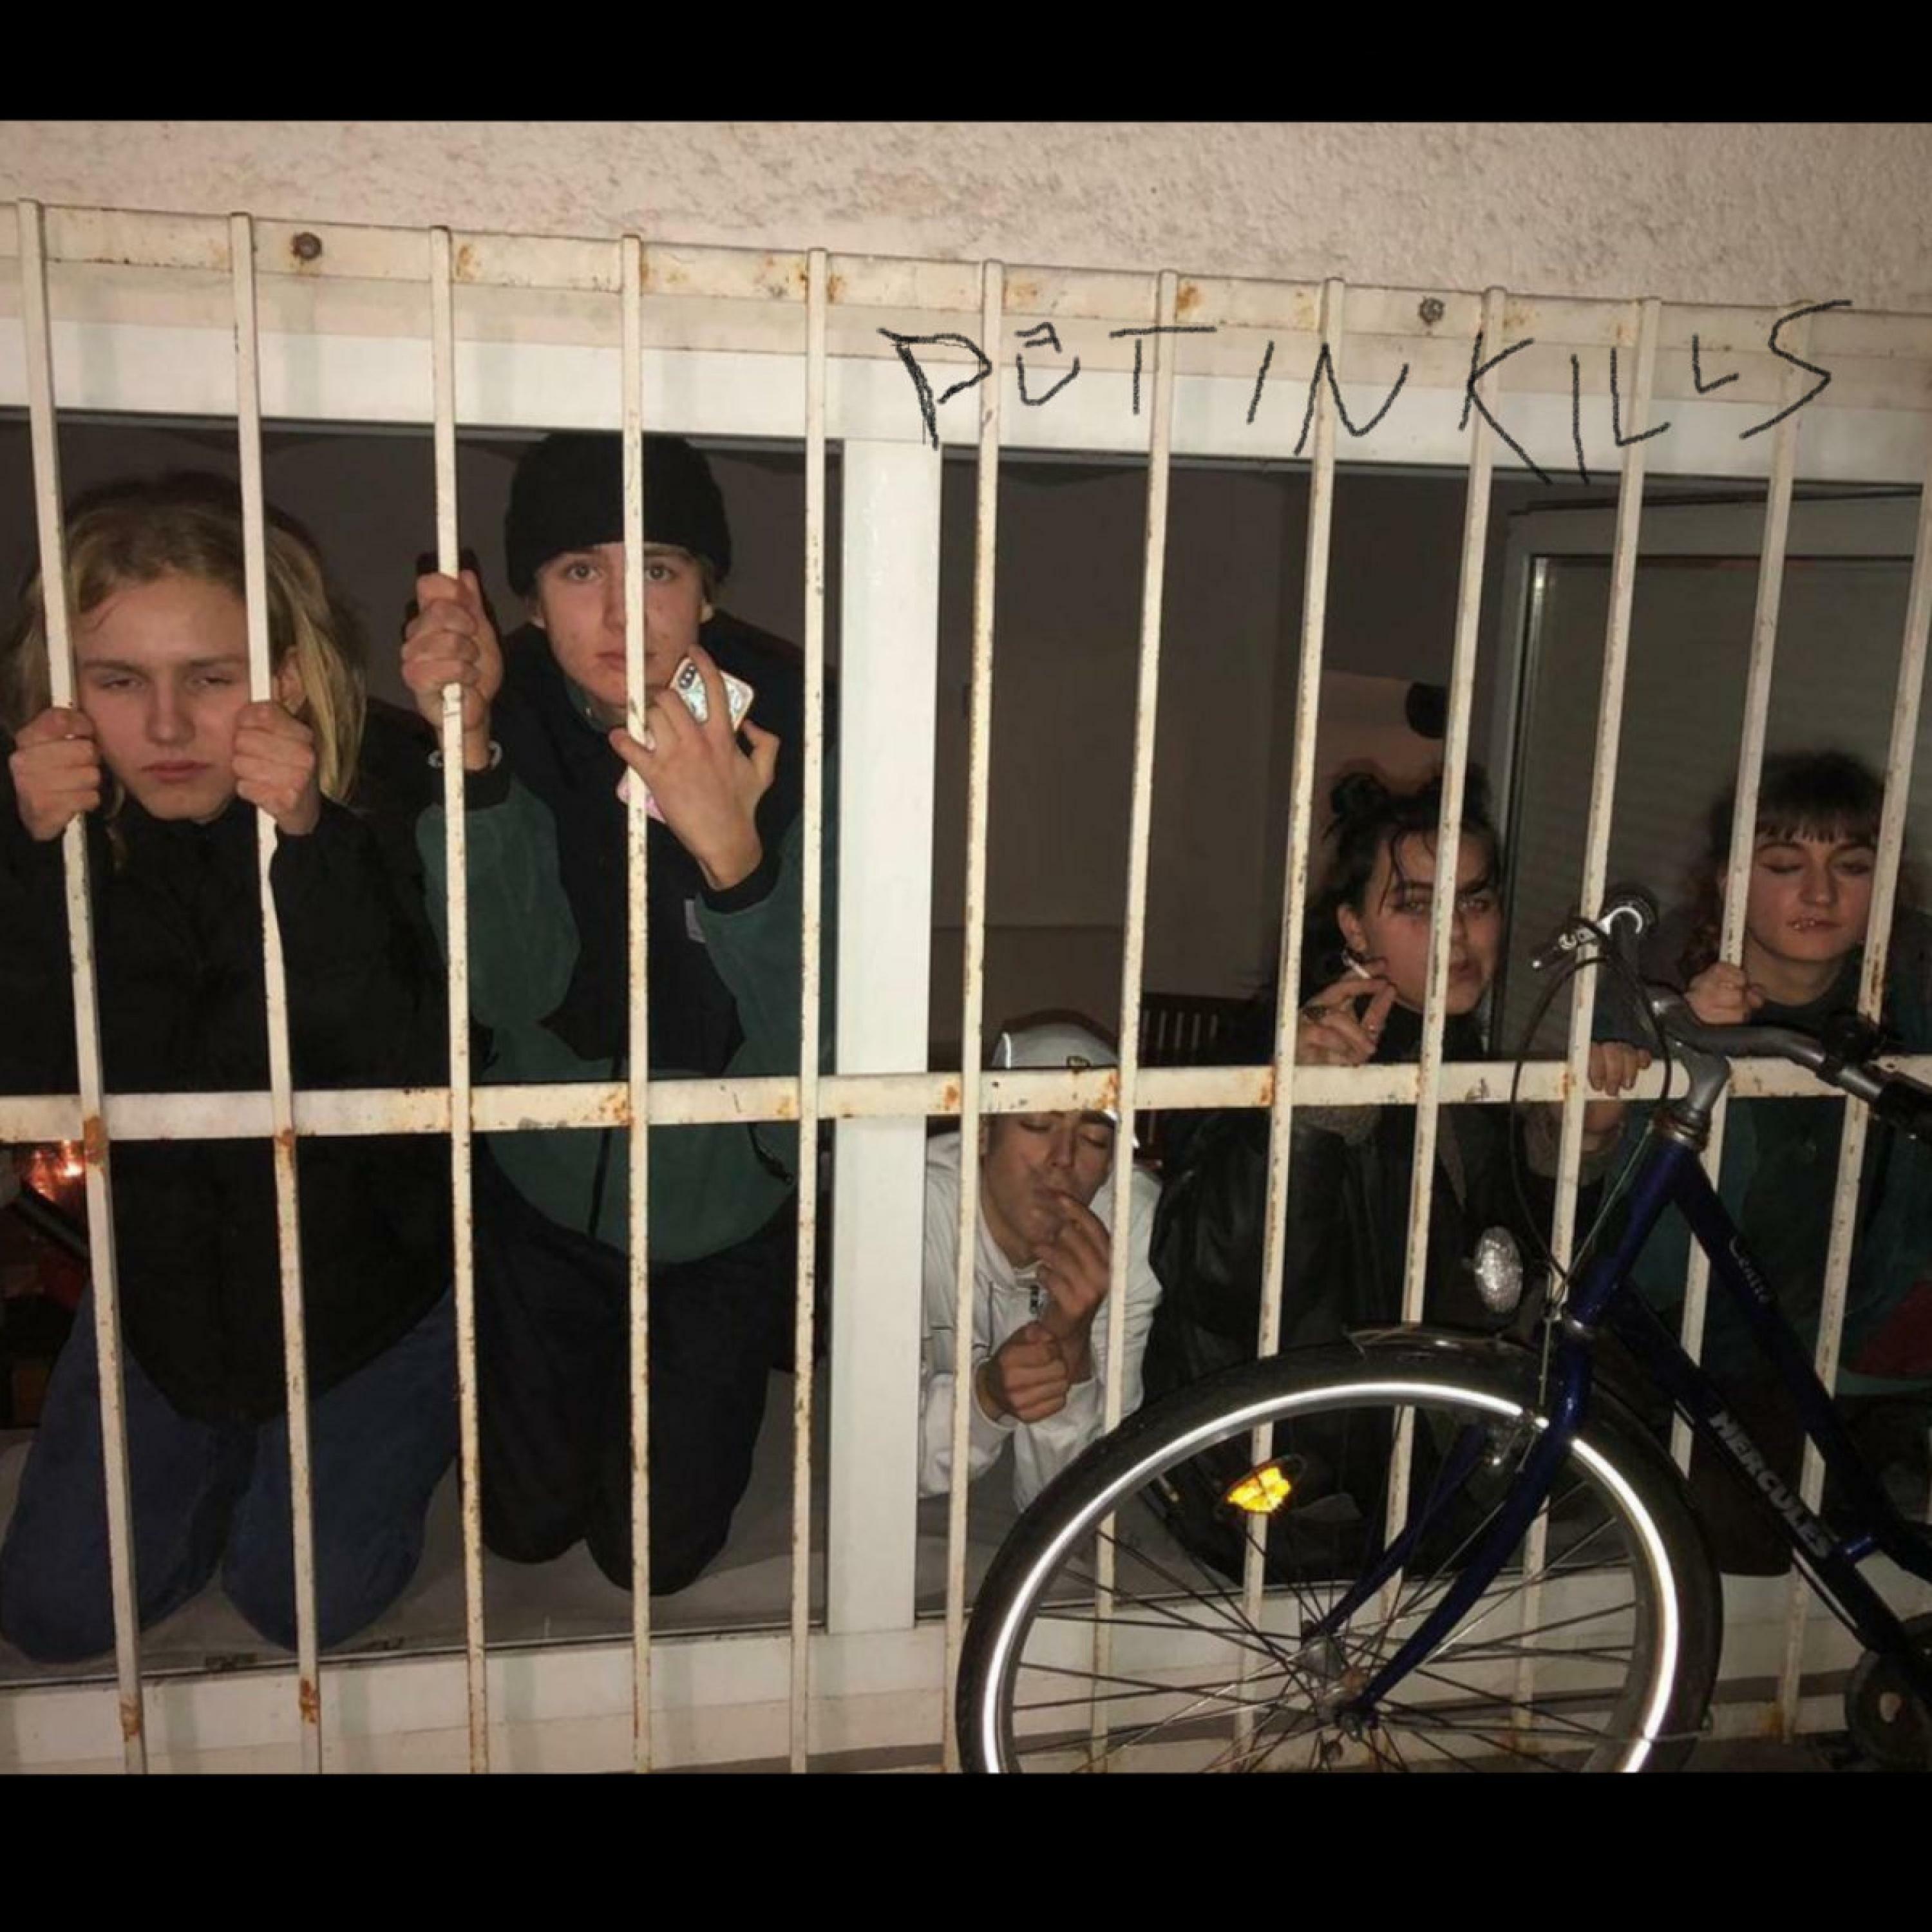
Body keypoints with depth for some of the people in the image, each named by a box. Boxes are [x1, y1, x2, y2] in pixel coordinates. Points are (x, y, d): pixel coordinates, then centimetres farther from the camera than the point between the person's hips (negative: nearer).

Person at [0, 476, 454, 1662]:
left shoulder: (372, 819, -22)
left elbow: (407, 1071, -34)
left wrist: (307, 850, -43)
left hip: (366, 1269, -3)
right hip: (163, 1273, 4)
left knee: (308, 1599, -2)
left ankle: (419, 1416, 27)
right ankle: (231, 1451, 35)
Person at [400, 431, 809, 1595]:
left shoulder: (785, 720, -22)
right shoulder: (512, 709, -16)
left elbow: (799, 1032, -26)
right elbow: (508, 989, -26)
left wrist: (731, 847, -44)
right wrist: (470, 754, -38)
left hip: (726, 1194, -1)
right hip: (546, 1184, 2)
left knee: (660, 1552, 13)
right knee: (528, 1524, 17)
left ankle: (717, 1392, 43)